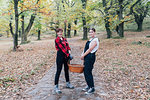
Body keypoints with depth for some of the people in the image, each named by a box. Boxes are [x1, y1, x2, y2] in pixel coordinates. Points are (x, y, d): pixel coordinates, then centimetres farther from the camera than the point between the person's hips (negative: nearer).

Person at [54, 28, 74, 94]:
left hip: (66, 56, 7)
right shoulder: (57, 40, -9)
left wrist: (69, 51, -12)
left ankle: (68, 83, 31)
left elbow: (68, 46, 8)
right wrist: (68, 55, -17)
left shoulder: (64, 39, 13)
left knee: (66, 69, 16)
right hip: (60, 56, -7)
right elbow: (62, 48, -16)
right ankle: (56, 87, 4)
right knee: (58, 71, -4)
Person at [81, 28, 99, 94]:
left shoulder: (95, 40, -13)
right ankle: (88, 86, 27)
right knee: (85, 71, 13)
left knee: (88, 72, -7)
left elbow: (90, 49, -17)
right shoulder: (90, 39, 16)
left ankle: (92, 88, 4)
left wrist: (83, 55, -11)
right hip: (87, 57, 10)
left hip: (90, 57, -9)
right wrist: (83, 54, 6)